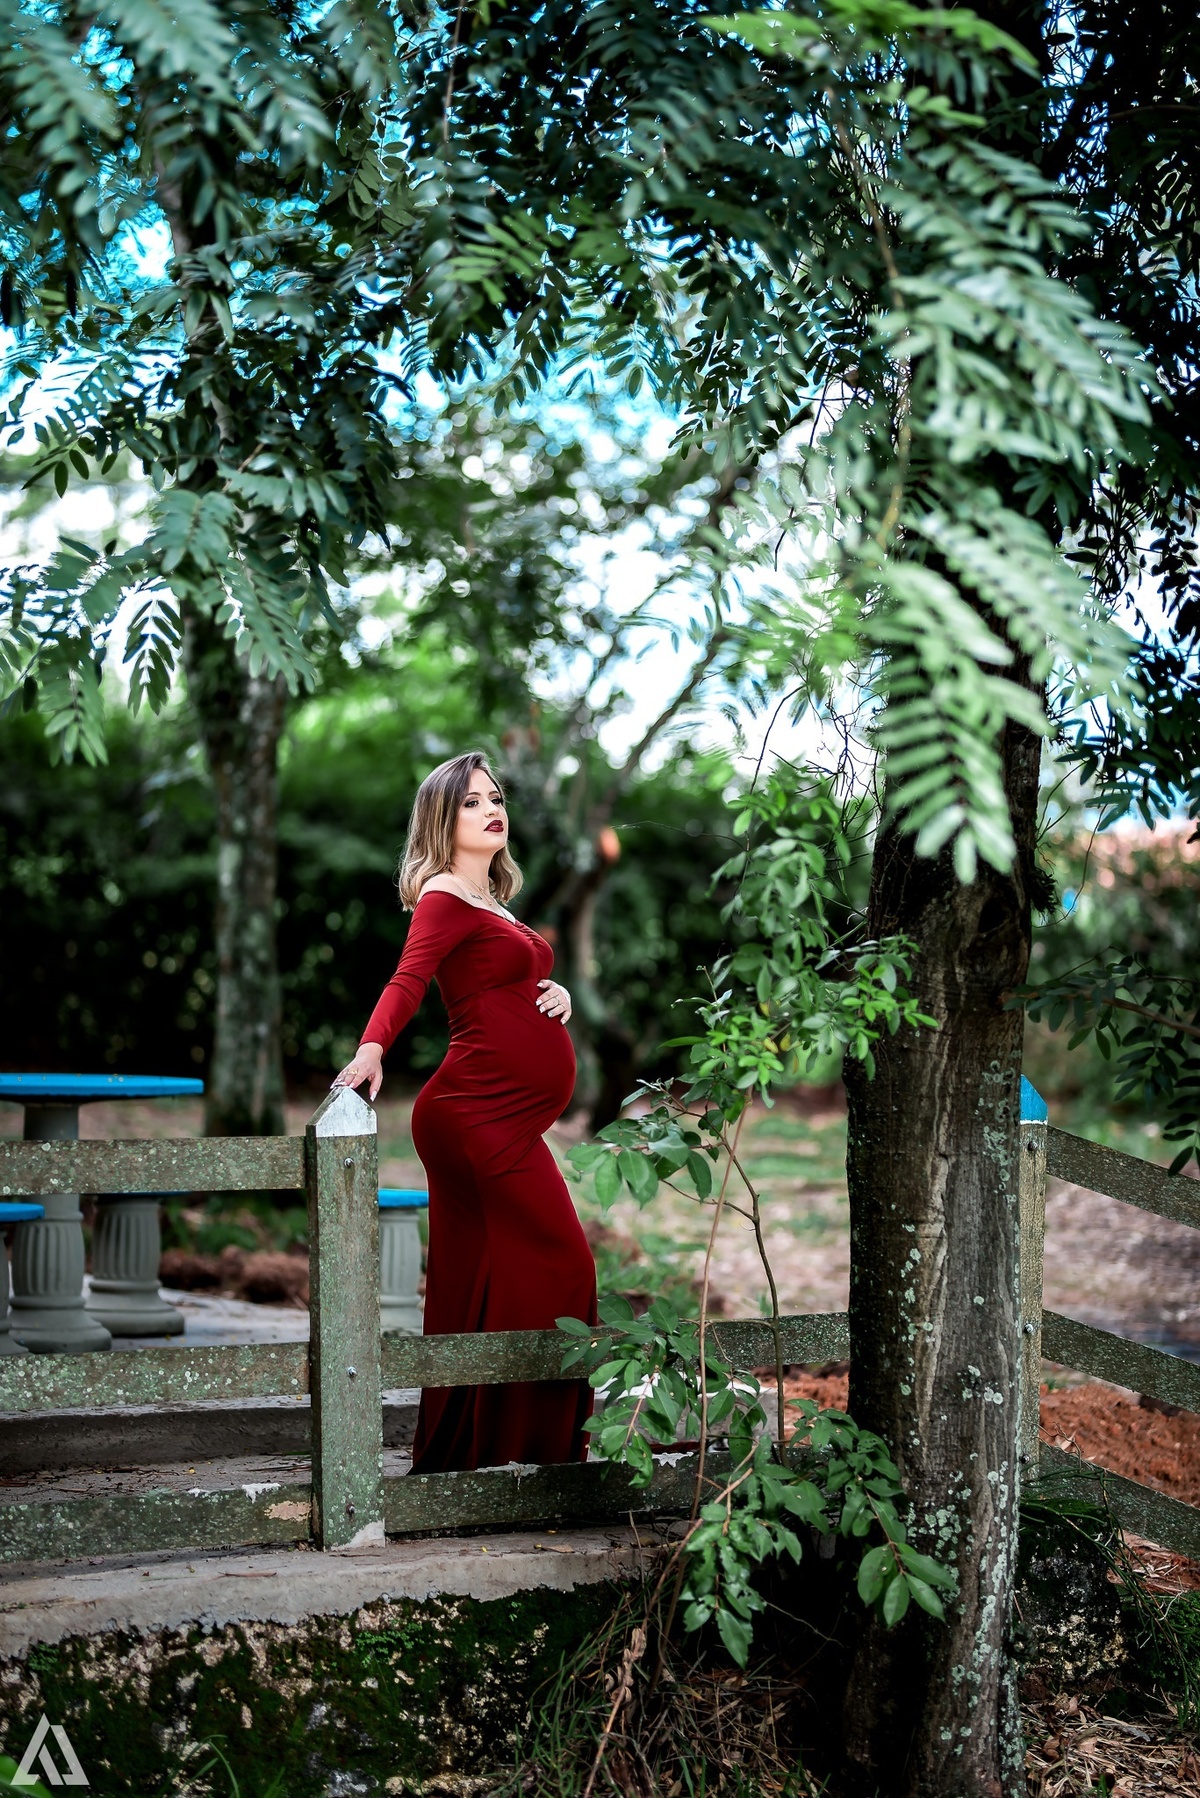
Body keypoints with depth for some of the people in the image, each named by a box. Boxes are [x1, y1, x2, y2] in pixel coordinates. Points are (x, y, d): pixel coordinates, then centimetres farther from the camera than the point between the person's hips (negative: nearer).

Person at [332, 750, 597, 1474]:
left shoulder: (490, 901, 21)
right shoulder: (446, 895, -7)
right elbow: (408, 980, -22)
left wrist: (555, 994, 6)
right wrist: (372, 1049, -39)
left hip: (505, 1122, 9)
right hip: (482, 1114, -9)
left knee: (478, 1288, 9)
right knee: (557, 1261, -11)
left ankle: (454, 1453, 15)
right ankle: (526, 1442, -6)